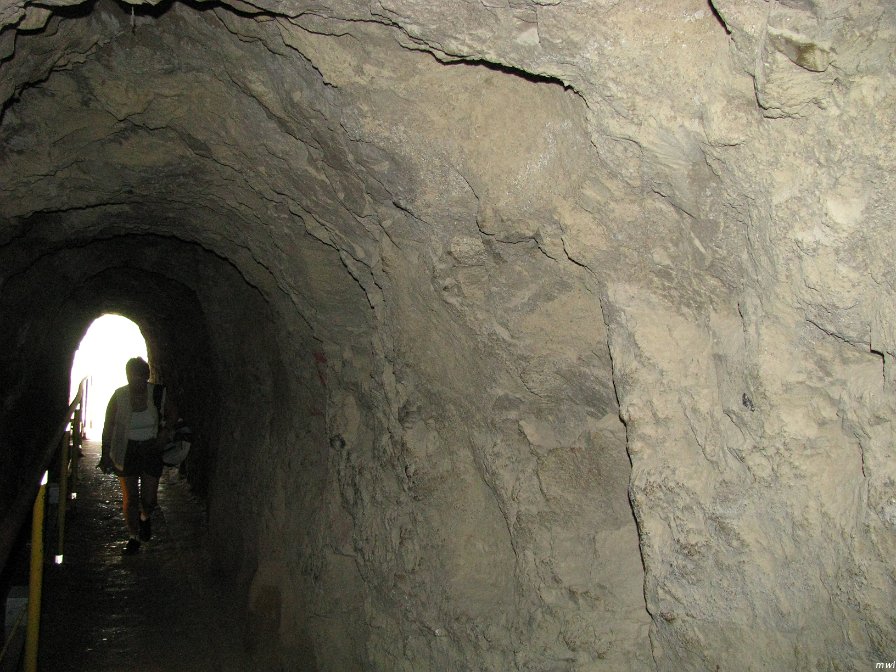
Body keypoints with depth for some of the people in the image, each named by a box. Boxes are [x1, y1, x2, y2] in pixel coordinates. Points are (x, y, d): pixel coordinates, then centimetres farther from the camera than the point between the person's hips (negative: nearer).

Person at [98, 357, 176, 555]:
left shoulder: (158, 394, -9)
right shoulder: (118, 397, -10)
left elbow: (172, 413, 9)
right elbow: (108, 428, -3)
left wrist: (165, 432, -8)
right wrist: (105, 455, -7)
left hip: (151, 450, 0)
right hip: (126, 451, 0)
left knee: (149, 499, 2)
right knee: (130, 498, 2)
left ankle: (145, 517, 38)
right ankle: (134, 538, 20)